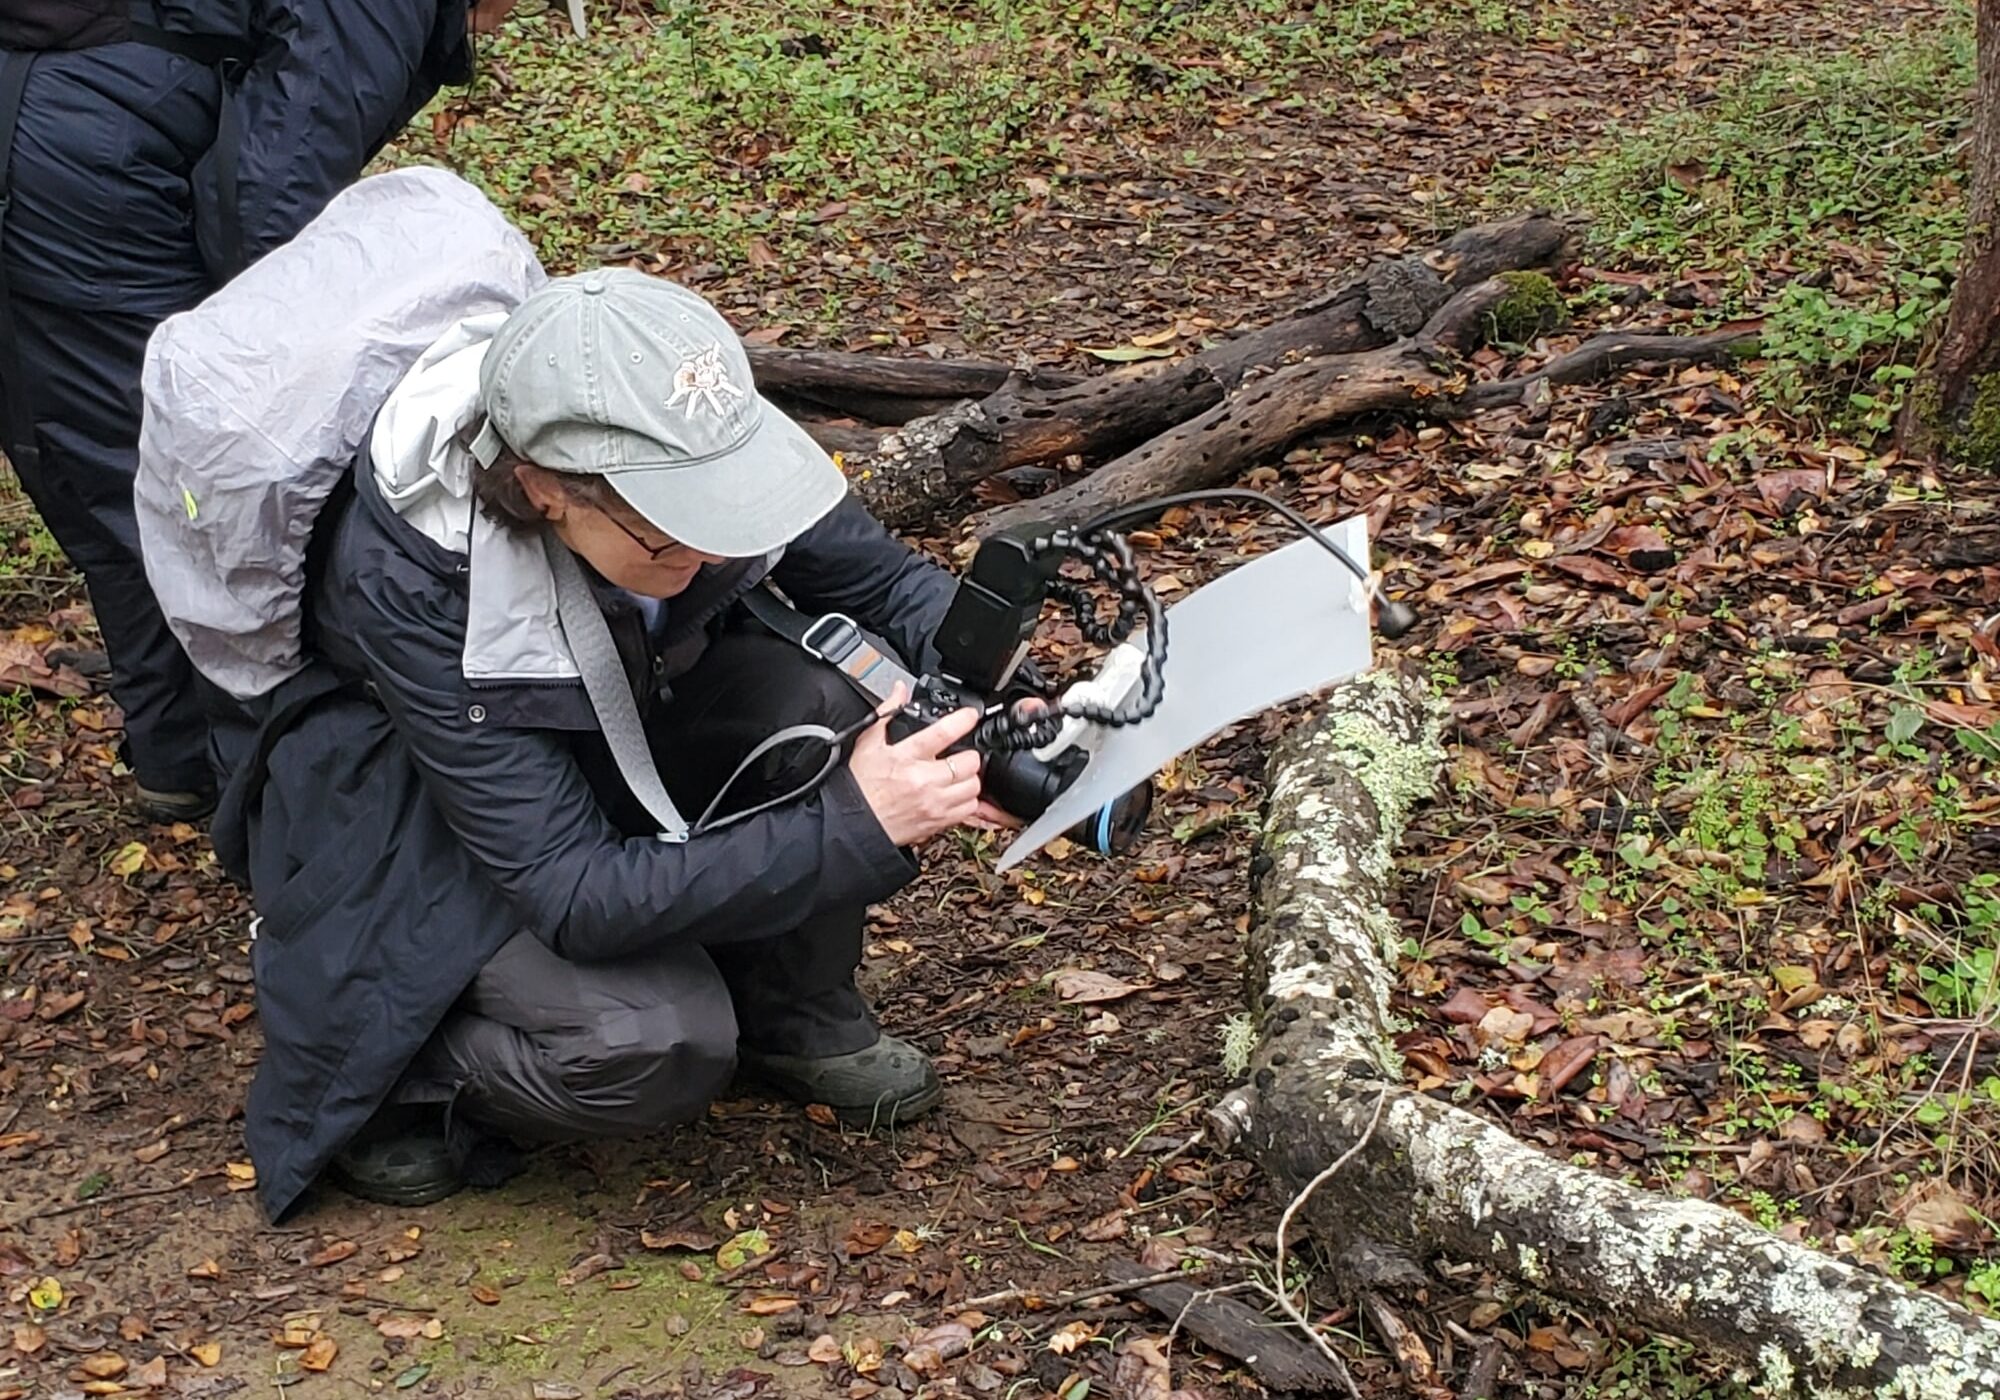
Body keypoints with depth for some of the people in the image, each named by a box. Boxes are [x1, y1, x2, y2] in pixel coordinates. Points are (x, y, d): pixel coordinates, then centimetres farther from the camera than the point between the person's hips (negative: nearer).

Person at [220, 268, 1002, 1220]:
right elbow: (577, 895, -36)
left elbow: (884, 582, -10)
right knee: (653, 1050, -31)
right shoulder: (406, 578, -37)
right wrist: (855, 829, -44)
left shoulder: (684, 450, -25)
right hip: (432, 811, -5)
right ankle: (382, 1072, -2)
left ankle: (794, 1007, -1)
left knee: (833, 699, -26)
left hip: (629, 728, 5)